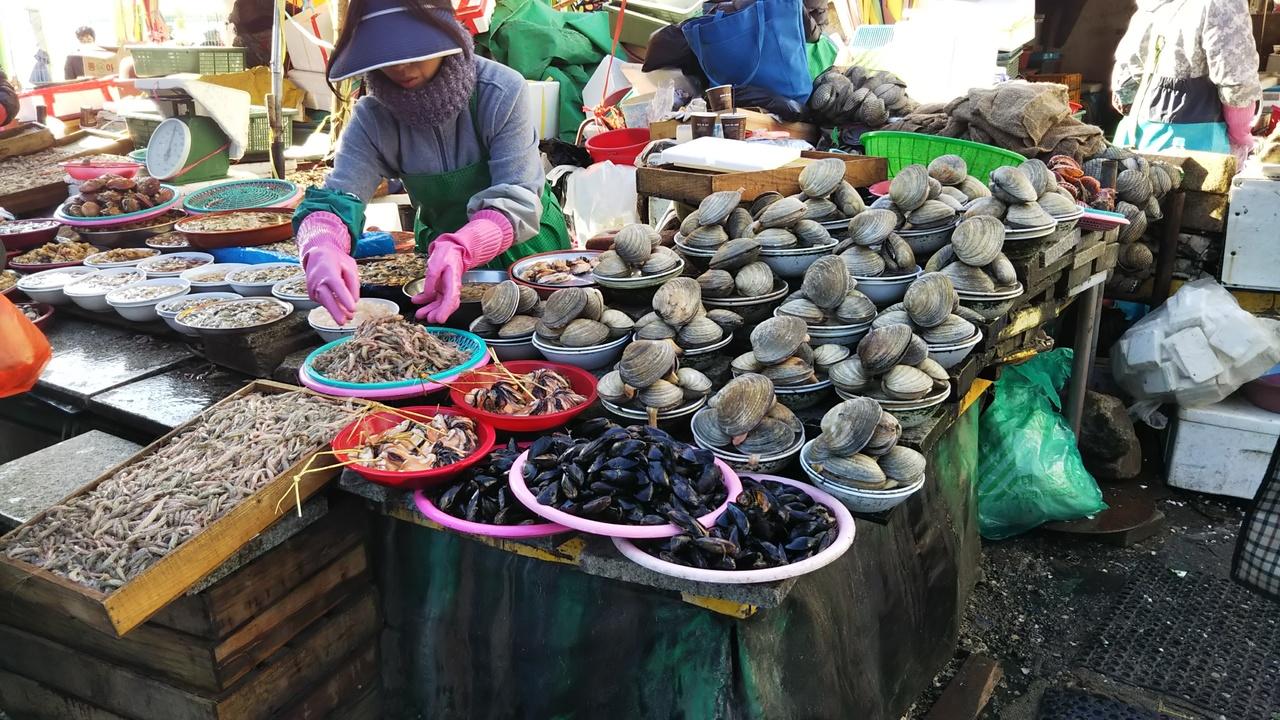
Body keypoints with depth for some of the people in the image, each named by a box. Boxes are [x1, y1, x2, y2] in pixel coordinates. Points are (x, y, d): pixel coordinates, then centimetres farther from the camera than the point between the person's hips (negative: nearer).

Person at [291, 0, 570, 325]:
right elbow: (334, 198, -25)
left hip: (524, 246, -2)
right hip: (438, 254, 2)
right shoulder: (373, 118, -14)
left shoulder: (501, 92, -23)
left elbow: (517, 202, -29)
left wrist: (459, 249, -50)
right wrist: (322, 250, -50)